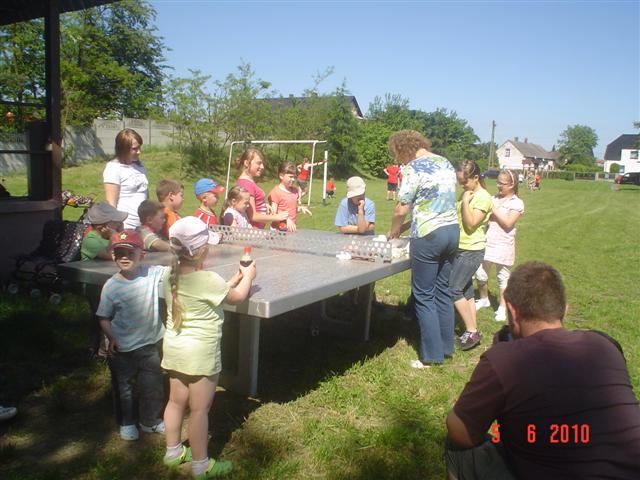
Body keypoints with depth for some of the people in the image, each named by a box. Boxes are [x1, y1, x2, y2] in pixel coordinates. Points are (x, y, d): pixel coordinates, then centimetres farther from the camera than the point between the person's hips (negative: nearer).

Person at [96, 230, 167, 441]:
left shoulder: (153, 273, -11)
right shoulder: (111, 286, -13)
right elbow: (104, 318, -6)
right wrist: (111, 338, -17)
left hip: (150, 344, 1)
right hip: (122, 348, -1)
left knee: (153, 385, 14)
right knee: (124, 387, 17)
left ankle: (150, 420, 37)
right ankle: (127, 423, 39)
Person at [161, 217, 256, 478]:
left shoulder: (170, 277, -1)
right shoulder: (208, 280, -24)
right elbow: (237, 297, -5)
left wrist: (234, 279, 14)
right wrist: (248, 276, 12)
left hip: (173, 347, 7)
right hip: (200, 352, -7)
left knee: (176, 400, 21)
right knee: (199, 409, 6)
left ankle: (173, 451, 38)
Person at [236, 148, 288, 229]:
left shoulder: (249, 181, 10)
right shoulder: (246, 184, -18)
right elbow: (252, 216, -18)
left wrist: (264, 206, 6)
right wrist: (276, 217, -13)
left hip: (257, 229, 10)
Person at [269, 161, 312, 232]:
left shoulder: (295, 191, 10)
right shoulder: (275, 192, -12)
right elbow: (273, 214, -14)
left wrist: (300, 208, 3)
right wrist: (286, 220, -29)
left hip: (292, 229, 6)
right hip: (279, 230, -6)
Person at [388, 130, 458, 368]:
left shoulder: (413, 168, -11)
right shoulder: (446, 163, 14)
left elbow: (401, 209, -12)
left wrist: (393, 231, 7)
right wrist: (407, 225, 17)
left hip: (428, 235, -8)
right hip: (452, 230, 8)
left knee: (424, 296, 2)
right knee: (443, 290, 17)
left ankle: (432, 355, 8)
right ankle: (446, 346, 26)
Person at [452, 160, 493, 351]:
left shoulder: (483, 197, -13)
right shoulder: (466, 194, 11)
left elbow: (471, 224, -20)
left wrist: (465, 201, -19)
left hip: (472, 251, -9)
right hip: (461, 249, 9)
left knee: (453, 289, -11)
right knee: (466, 291, 11)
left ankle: (471, 331, -1)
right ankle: (472, 331, 19)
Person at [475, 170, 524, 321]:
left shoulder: (516, 203, -7)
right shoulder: (494, 198, 9)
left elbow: (508, 223, -18)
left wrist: (493, 210, -16)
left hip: (503, 245, -5)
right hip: (487, 242, 5)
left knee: (503, 276, 6)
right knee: (480, 273, 8)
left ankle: (502, 308, 18)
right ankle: (484, 299, 32)